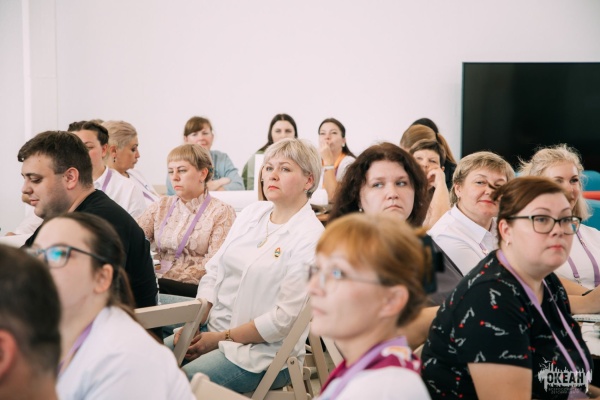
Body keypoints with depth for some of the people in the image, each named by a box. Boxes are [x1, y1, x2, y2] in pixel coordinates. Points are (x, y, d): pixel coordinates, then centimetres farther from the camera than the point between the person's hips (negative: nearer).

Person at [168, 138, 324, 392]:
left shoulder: (310, 237, -13)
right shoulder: (252, 213, 10)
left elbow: (284, 318, -17)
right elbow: (214, 269, 10)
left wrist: (222, 338, -13)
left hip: (263, 352, -7)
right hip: (213, 328, 7)